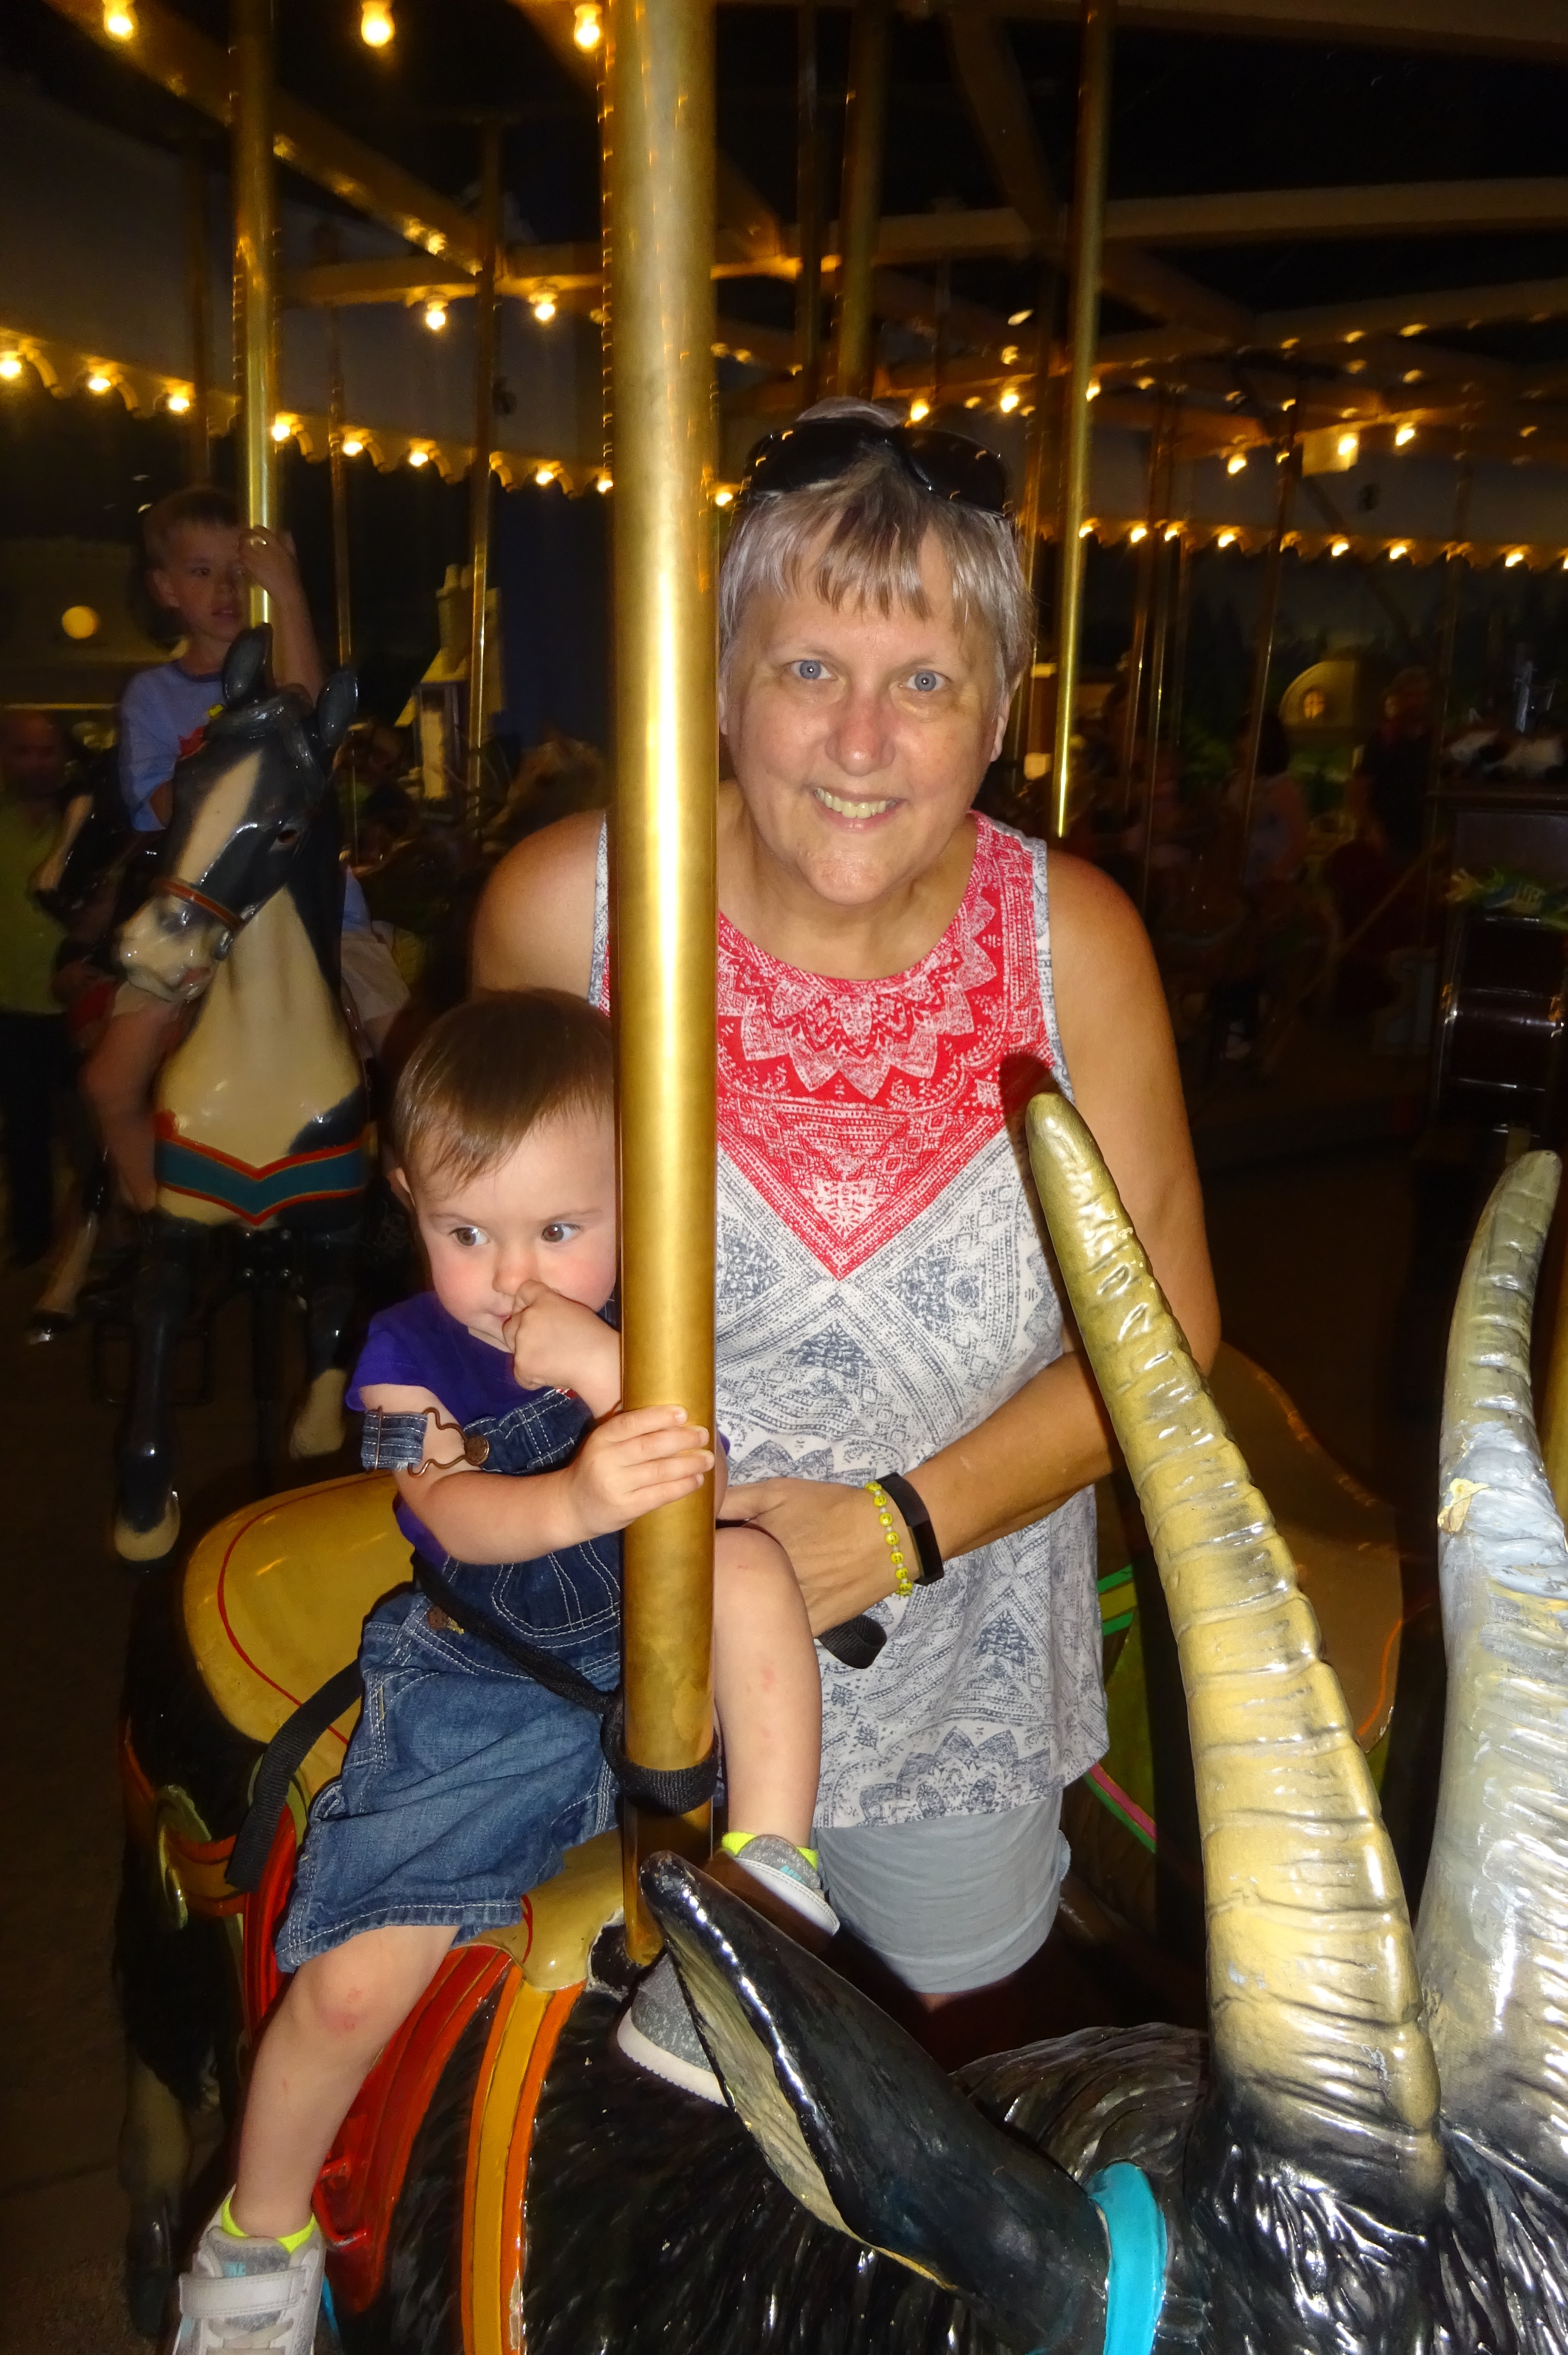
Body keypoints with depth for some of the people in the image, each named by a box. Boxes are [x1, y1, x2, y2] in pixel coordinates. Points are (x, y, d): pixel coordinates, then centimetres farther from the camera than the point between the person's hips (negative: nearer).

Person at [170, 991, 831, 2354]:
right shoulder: (409, 1350, -10)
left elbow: (713, 1486, -18)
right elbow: (453, 1513, -28)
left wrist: (613, 1370, -35)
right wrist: (578, 1498, -51)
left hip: (658, 1658, 0)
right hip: (481, 1690, 0)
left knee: (750, 1562, -31)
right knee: (352, 1984, -5)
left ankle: (774, 1884, -22)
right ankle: (259, 2242, 26)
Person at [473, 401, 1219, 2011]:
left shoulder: (1074, 941, -17)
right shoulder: (563, 904, -18)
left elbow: (1166, 1314, -10)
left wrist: (907, 1523, -20)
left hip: (955, 1646, 2)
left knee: (948, 1978, 26)